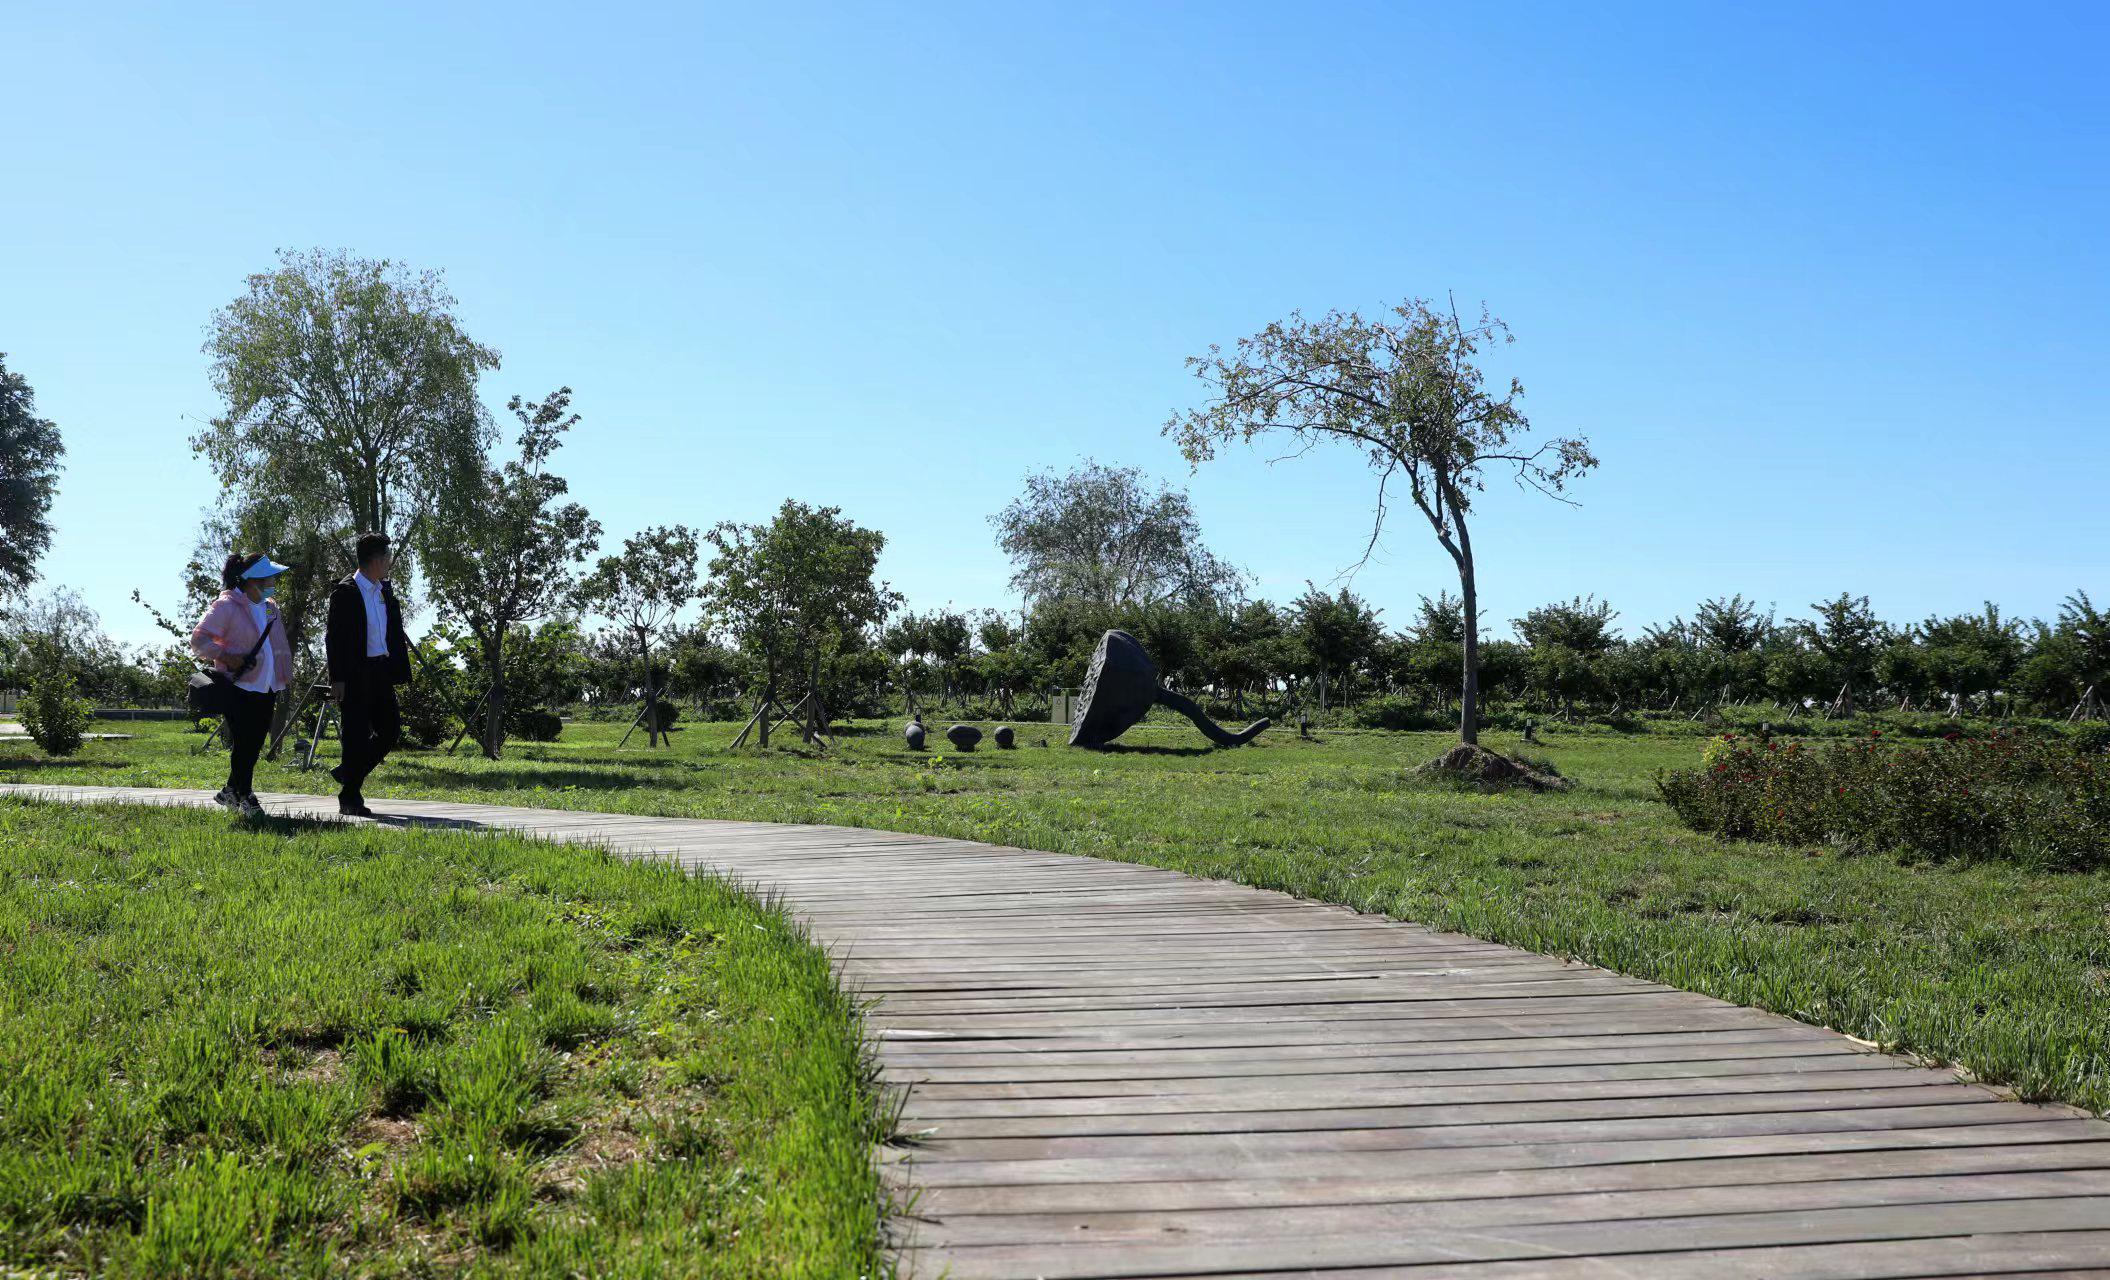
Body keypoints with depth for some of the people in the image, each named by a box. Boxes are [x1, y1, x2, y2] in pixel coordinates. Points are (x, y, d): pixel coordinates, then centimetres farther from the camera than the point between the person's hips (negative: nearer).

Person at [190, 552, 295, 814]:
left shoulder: (270, 607, 15)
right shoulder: (227, 606, -9)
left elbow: (278, 647, 23)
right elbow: (198, 639, -10)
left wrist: (280, 682, 18)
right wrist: (224, 656, -22)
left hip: (266, 688, 7)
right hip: (239, 687, -7)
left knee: (254, 745, 9)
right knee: (243, 745, -6)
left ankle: (230, 792, 24)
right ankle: (245, 797, 4)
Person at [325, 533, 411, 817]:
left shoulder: (385, 589, 13)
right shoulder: (345, 592, -10)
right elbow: (334, 637, -12)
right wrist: (337, 679, -17)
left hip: (381, 671, 7)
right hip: (355, 674, -7)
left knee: (391, 729, 9)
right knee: (357, 735, -3)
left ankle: (348, 773, 27)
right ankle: (350, 800, 6)